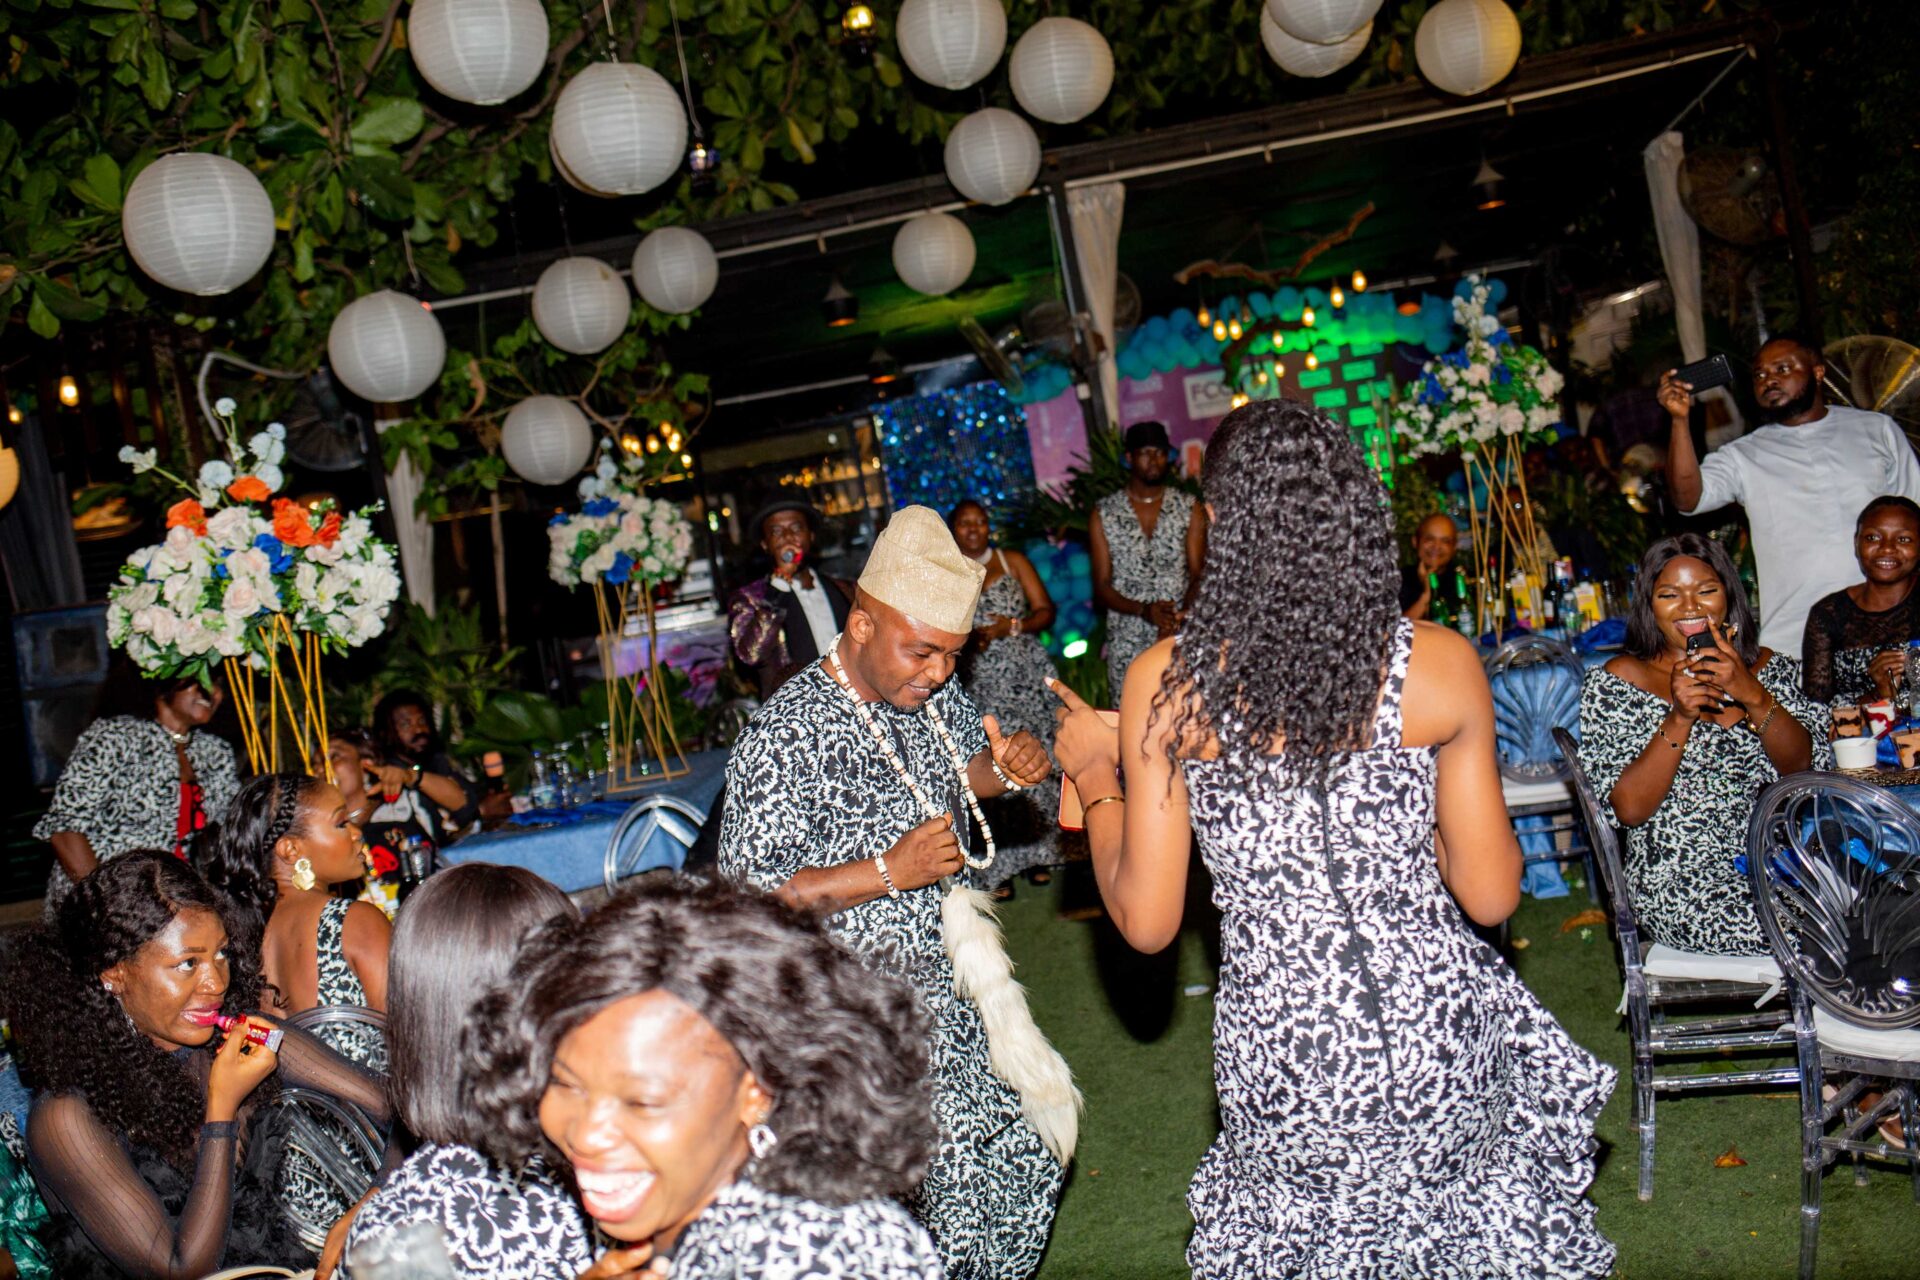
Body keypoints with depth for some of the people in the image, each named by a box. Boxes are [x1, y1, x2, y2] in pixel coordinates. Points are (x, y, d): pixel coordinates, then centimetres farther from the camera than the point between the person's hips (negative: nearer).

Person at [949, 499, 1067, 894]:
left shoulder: (1013, 561, 8)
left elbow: (1045, 610, 4)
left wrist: (1012, 626, -12)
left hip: (1027, 678, 1)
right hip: (979, 686, 0)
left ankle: (1036, 854, 11)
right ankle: (1000, 868, 2)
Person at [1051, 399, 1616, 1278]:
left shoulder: (1169, 683, -10)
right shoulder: (1439, 663, -7)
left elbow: (1146, 923, -5)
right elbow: (1490, 896, 0)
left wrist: (1096, 779, 9)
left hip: (1286, 1066, 0)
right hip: (1440, 1034, 0)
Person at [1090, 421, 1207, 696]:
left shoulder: (1189, 508, 6)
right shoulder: (1104, 513, 5)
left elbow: (1198, 575, 0)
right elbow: (1101, 588, 2)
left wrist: (1180, 620, -19)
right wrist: (1145, 610, -16)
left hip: (1181, 635, 0)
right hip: (1127, 644, 0)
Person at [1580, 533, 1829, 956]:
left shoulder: (1769, 667, 11)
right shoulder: (1616, 682, -1)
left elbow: (1809, 770, -2)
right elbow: (1629, 809, -8)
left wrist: (1751, 695, -17)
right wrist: (1679, 718, -19)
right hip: (1679, 879, -4)